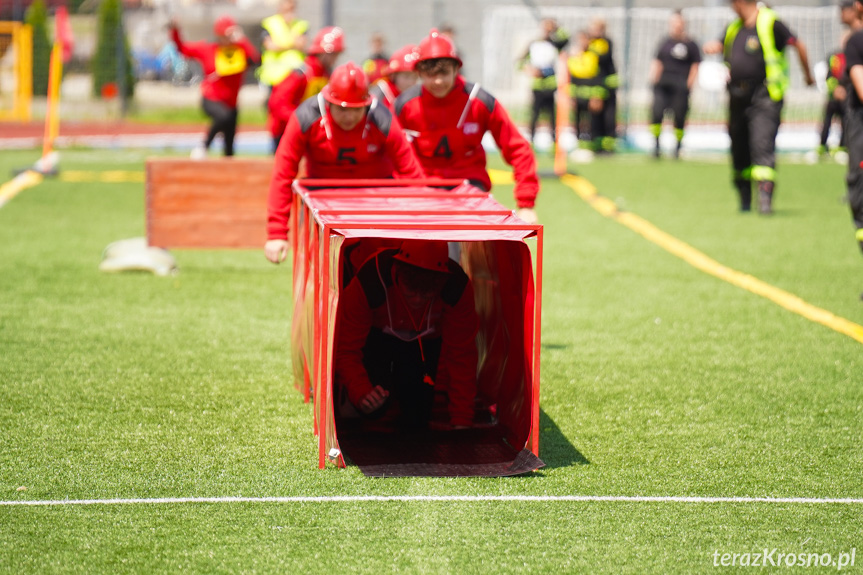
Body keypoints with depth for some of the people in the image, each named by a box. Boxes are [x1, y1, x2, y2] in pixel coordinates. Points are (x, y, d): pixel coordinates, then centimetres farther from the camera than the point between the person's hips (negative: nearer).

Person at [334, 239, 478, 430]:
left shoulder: (457, 287, -35)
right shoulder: (369, 282, -40)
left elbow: (462, 356, -24)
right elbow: (345, 348, -31)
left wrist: (461, 420, -26)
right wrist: (360, 392, -49)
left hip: (427, 341, 2)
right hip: (376, 335, -2)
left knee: (415, 422, -8)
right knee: (372, 407, -24)